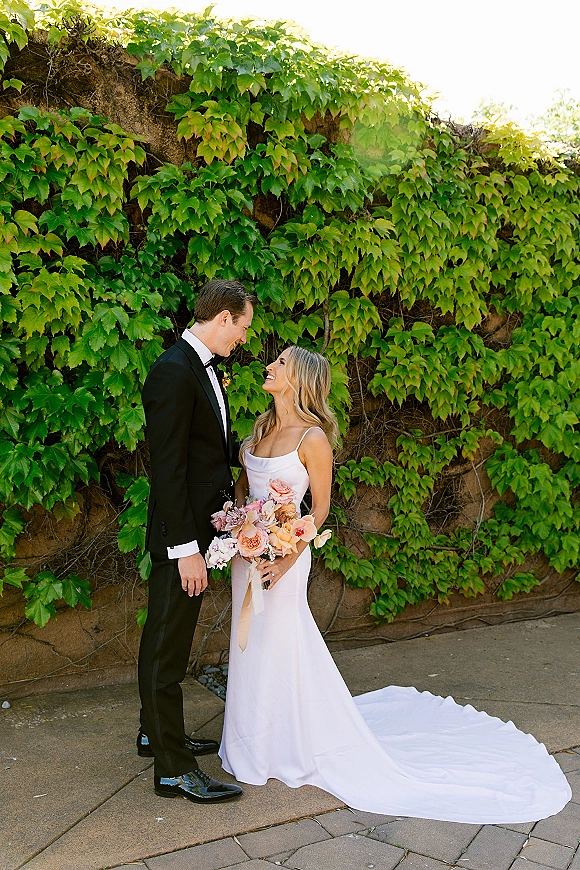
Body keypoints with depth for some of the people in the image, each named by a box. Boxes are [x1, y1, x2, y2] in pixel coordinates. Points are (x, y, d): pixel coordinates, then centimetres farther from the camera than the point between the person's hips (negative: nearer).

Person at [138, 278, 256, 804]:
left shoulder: (204, 367, 11)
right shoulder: (174, 371, -20)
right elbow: (168, 468, -23)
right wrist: (186, 548, -23)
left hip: (199, 527, 10)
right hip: (180, 534, -10)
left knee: (165, 639, 22)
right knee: (168, 647, 1)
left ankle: (158, 732, 38)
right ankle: (174, 769, 13)